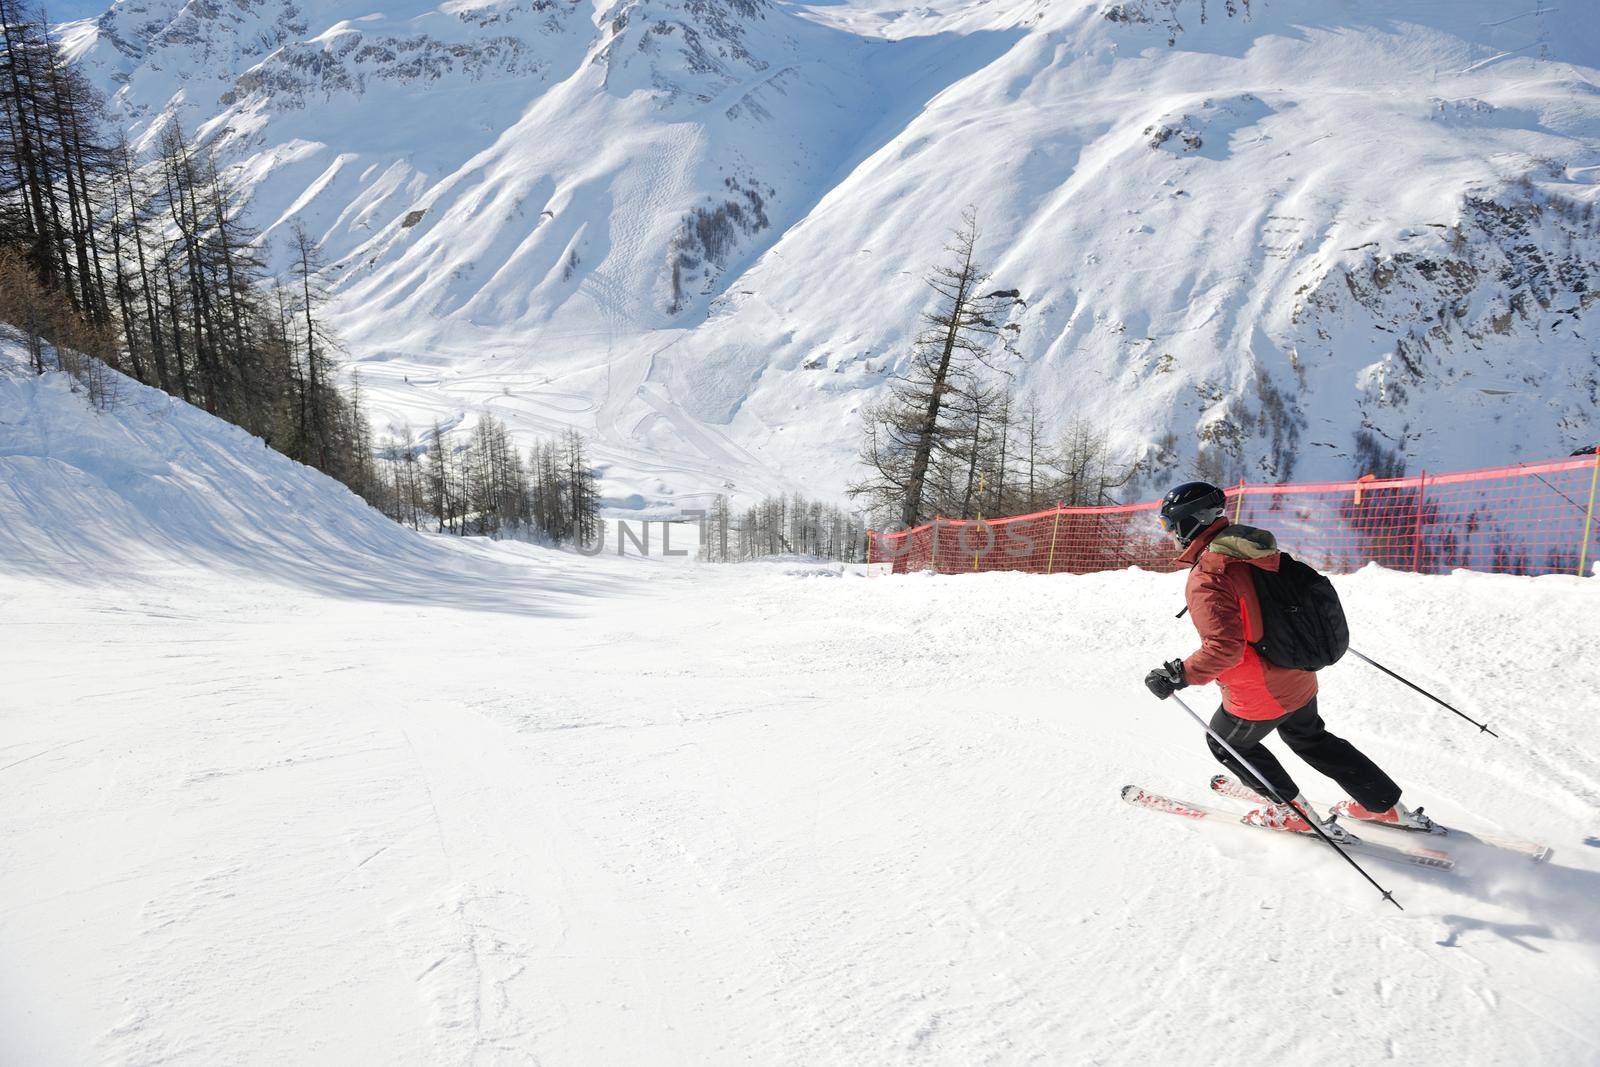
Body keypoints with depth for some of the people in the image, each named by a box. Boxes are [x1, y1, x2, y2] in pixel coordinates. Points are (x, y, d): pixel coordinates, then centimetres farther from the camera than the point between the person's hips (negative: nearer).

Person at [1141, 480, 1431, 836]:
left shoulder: (1205, 579, -27)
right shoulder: (1255, 551, -1)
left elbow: (1224, 647, -34)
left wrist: (1178, 676, -25)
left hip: (1259, 695, -8)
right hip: (1299, 678, 8)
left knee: (1225, 743, 19)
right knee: (1309, 738, 30)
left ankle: (1293, 811, 29)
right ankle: (1386, 805, 37)